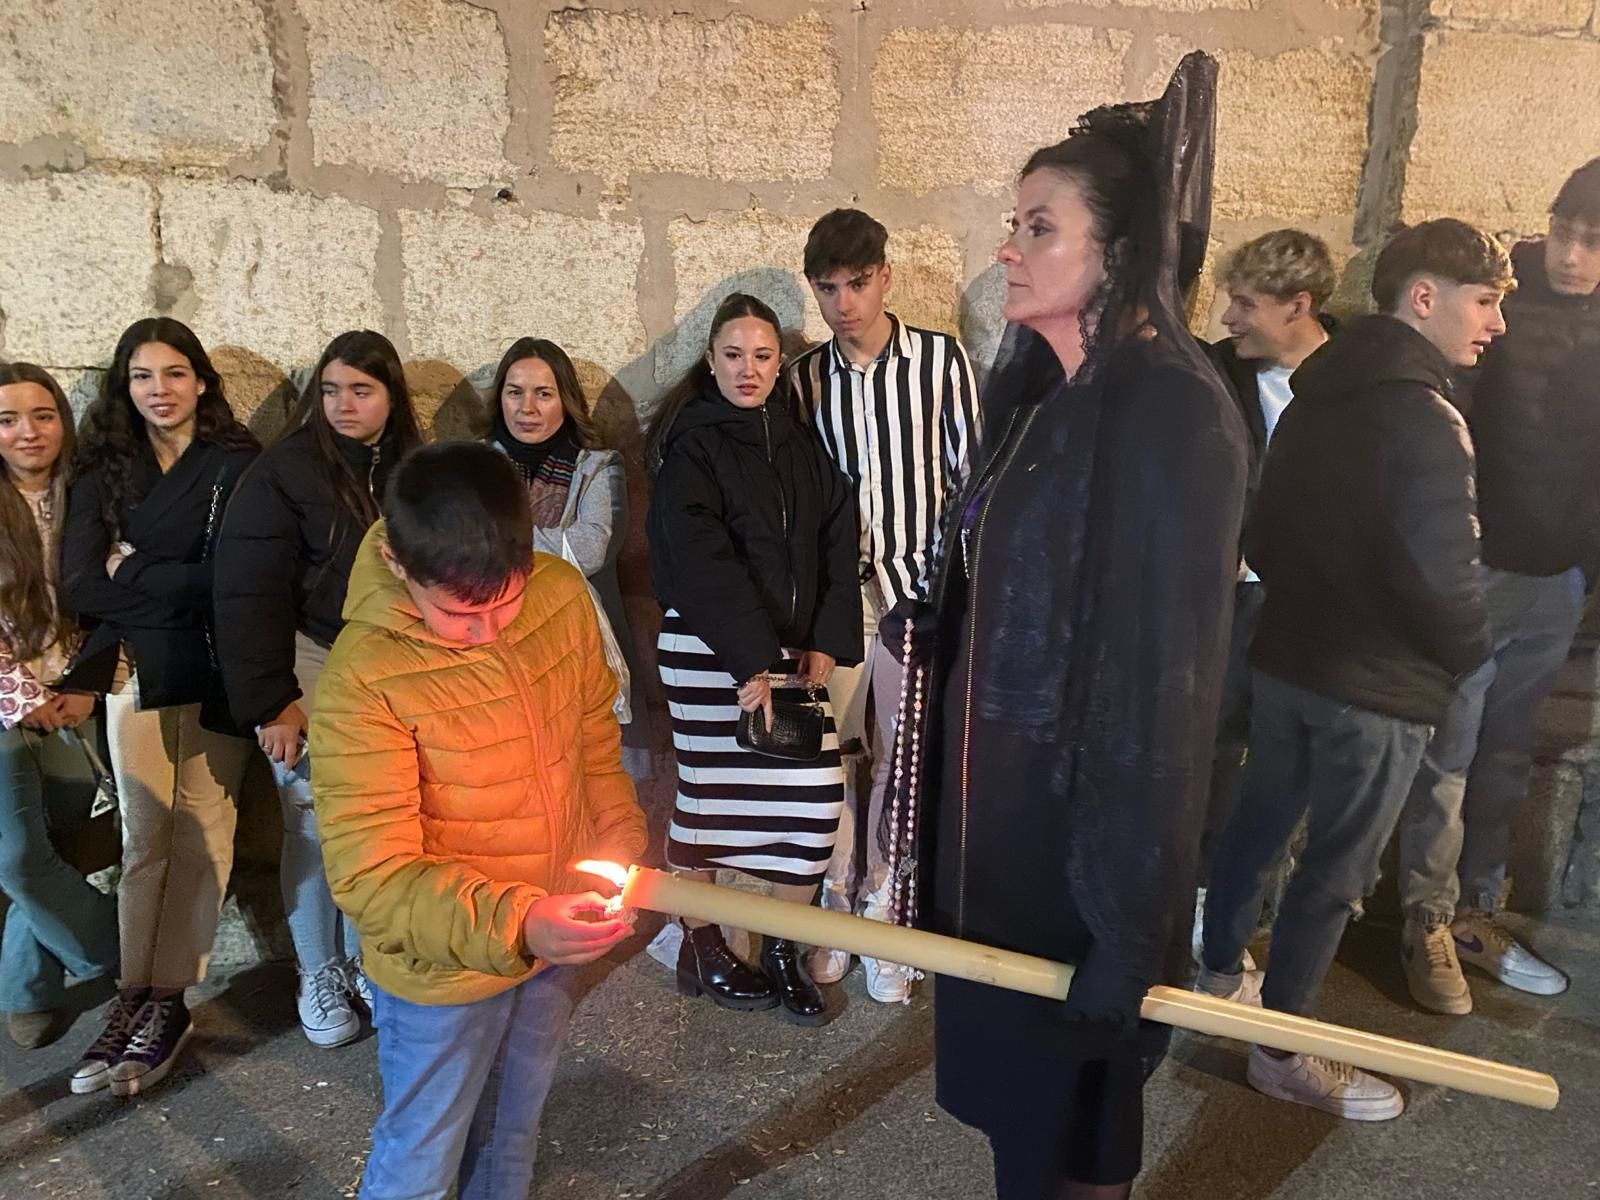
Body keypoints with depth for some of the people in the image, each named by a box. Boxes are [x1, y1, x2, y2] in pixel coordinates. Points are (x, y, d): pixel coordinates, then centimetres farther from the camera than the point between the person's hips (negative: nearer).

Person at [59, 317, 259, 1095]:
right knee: (143, 840, 9)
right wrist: (181, 582, -12)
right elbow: (79, 586, -3)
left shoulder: (236, 464, -3)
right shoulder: (102, 472, 8)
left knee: (201, 835, 3)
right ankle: (135, 997, 17)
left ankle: (168, 999, 14)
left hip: (214, 674, -3)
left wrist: (133, 575, -7)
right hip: (134, 674, 3)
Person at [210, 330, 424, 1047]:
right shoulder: (284, 472, -8)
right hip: (312, 665, -3)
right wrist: (270, 701, -15)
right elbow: (248, 591, -11)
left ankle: (365, 959, 27)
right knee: (315, 826, 3)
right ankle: (318, 976, 23)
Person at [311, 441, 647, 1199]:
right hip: (443, 968, -4)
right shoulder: (363, 679, -28)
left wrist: (619, 833, 0)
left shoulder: (563, 597, -14)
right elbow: (371, 875, -27)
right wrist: (510, 925, -39)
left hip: (556, 936, 5)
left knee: (514, 1126, 27)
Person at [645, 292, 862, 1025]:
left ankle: (783, 951, 19)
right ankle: (700, 946, 25)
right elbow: (700, 558, -15)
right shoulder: (692, 444, -5)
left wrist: (827, 641, -5)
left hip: (793, 650, 5)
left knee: (814, 797, 1)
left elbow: (837, 542, 6)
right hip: (709, 654, -4)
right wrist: (750, 660, -21)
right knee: (710, 796, 6)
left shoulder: (798, 440, 10)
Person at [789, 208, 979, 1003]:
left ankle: (882, 910, 22)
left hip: (916, 588, -2)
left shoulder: (940, 359, -3)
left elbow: (970, 476, -1)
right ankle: (835, 901, 26)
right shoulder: (804, 377, 6)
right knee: (831, 751, 8)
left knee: (904, 759, 5)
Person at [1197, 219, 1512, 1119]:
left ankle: (1221, 972, 40)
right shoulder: (1427, 417, -19)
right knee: (1335, 870, 6)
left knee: (1261, 822, 22)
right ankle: (1283, 1052, 21)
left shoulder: (1317, 394, 7)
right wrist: (1470, 655, -7)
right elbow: (1442, 575, -25)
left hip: (1285, 658, 8)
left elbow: (1264, 532, 12)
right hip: (1378, 684, -8)